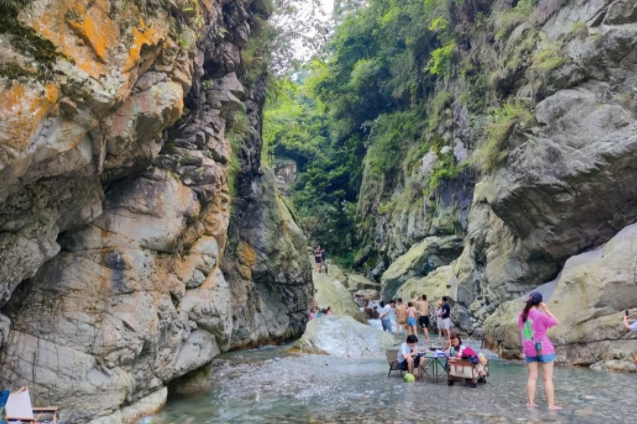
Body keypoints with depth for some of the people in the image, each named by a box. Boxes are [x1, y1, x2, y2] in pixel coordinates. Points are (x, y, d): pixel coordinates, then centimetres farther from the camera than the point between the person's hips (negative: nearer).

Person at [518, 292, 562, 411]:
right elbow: (556, 322, -3)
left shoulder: (522, 316, 0)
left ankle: (530, 402, 10)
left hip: (529, 350, 5)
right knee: (548, 378, 2)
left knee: (532, 377, 9)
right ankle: (551, 405, 5)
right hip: (544, 349, -5)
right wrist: (546, 309, 0)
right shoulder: (541, 316, -17)